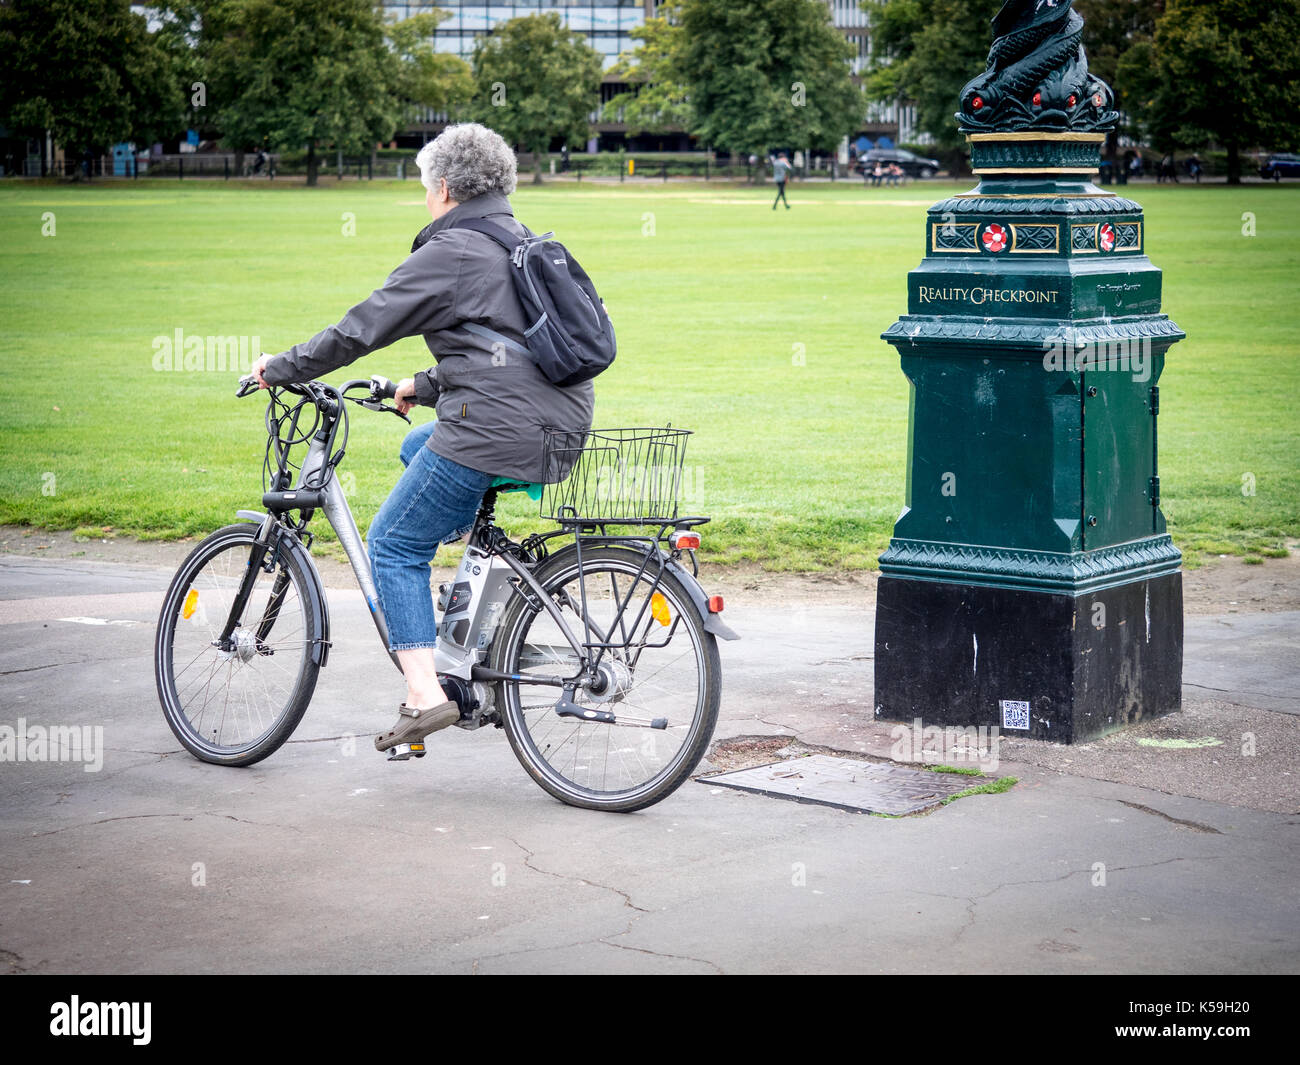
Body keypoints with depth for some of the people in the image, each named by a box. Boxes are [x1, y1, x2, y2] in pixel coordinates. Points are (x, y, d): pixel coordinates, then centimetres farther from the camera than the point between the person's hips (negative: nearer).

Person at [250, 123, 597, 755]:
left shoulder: (450, 254, -7)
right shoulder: (527, 243, 19)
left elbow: (360, 329, -6)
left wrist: (280, 368, 6)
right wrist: (426, 386, 35)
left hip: (497, 431, -9)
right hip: (560, 425, 9)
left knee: (393, 545, 3)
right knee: (419, 448, 31)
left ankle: (425, 693, -7)